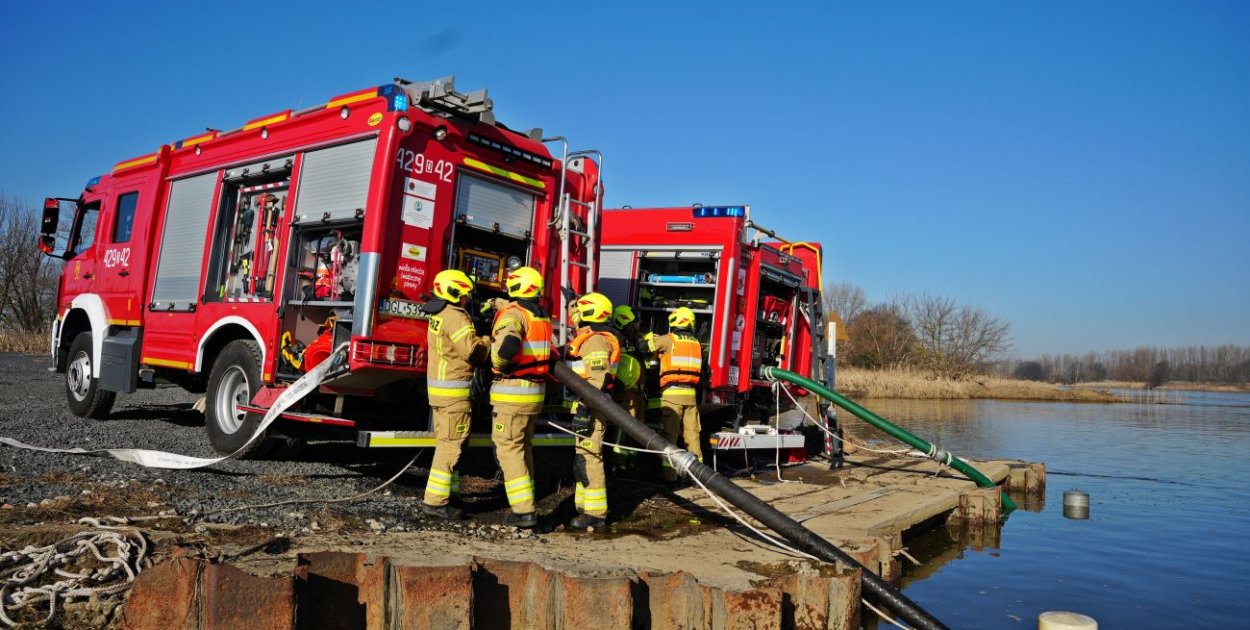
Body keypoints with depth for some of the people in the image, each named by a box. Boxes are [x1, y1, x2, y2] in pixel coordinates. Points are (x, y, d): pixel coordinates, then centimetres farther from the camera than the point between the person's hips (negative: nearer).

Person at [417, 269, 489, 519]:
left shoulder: (438, 315, 14)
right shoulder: (455, 317, -17)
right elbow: (472, 350, -22)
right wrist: (486, 341, -3)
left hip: (439, 387, 10)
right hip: (453, 390, -10)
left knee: (446, 442, 18)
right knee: (451, 445, -6)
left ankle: (445, 493, 27)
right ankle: (435, 501, -4)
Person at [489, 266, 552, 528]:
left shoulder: (513, 313, -14)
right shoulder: (542, 317, 12)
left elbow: (507, 345, -34)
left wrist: (498, 362, -14)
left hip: (512, 391, -8)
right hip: (536, 391, 8)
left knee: (509, 449, -3)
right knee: (524, 449, 17)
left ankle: (524, 510, -5)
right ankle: (526, 505, 23)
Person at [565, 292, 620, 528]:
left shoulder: (595, 341, -15)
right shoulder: (589, 339, 18)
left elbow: (597, 381, -22)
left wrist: (584, 411, -24)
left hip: (591, 409, -11)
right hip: (588, 407, 11)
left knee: (589, 459, -9)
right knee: (583, 459, 14)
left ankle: (595, 513, -5)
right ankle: (587, 508, 21)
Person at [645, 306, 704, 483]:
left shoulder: (668, 340, -4)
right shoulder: (696, 343, 12)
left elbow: (645, 345, 1)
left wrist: (650, 336, 20)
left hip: (672, 394, -5)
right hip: (690, 395, 5)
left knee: (670, 435, -1)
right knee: (692, 435, 8)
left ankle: (669, 475, -3)